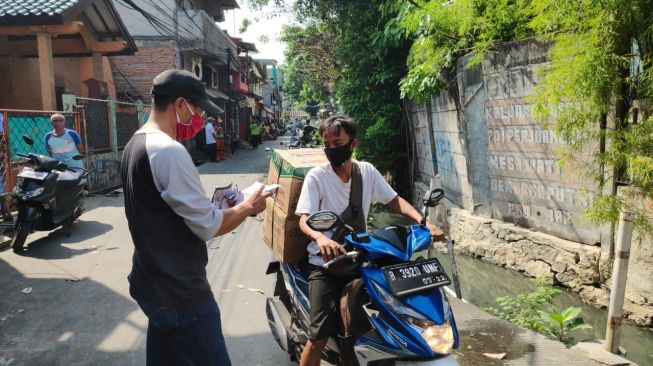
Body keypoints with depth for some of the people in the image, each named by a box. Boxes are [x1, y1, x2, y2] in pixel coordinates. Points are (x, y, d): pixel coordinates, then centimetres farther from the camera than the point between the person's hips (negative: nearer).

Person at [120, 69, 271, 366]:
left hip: (155, 284, 10)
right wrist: (248, 207, -4)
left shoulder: (135, 144, 9)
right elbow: (209, 227, -21)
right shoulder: (169, 151, -22)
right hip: (182, 293, -10)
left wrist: (234, 207, 9)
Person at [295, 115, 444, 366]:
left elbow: (394, 200, 9)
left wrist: (423, 222, -8)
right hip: (325, 263, -3)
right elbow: (304, 219, -16)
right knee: (319, 336, -9)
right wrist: (320, 237, -39)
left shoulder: (367, 171, 4)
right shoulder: (316, 176, -7)